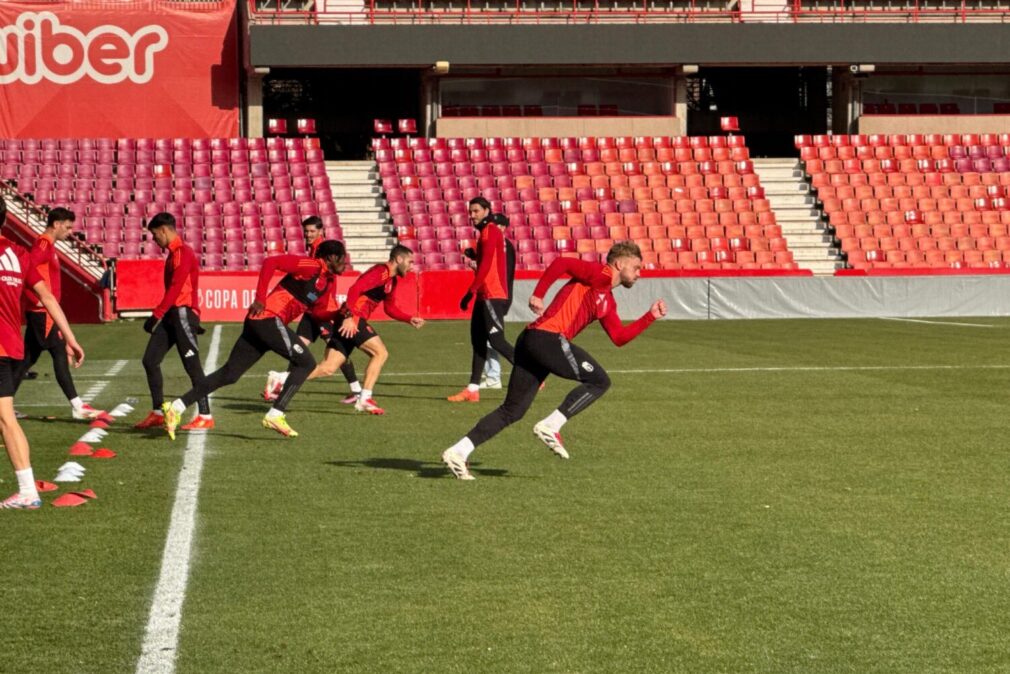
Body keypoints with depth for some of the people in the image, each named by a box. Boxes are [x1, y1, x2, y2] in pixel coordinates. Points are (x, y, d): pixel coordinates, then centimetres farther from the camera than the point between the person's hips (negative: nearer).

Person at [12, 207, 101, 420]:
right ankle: (77, 406, -10)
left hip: (39, 312, 10)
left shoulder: (47, 245, 17)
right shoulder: (44, 244, -13)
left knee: (28, 358, 11)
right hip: (42, 312, -10)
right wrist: (36, 299, -22)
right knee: (60, 353, -9)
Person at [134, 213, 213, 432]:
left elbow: (175, 288, -19)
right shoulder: (173, 253, 18)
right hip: (171, 315, 10)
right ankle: (157, 413, 12)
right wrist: (159, 315, 15)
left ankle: (205, 416, -4)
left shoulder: (183, 252, -12)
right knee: (150, 360, 7)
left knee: (192, 365, -7)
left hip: (182, 314, -10)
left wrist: (157, 315, -20)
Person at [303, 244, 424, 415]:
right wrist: (349, 316, -31)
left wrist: (410, 319, 18)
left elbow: (390, 308, 30)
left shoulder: (391, 280, 21)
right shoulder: (381, 272, -10)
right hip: (351, 319, -9)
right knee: (380, 353, -8)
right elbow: (355, 289, -22)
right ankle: (364, 399, -6)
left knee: (328, 368, 1)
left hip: (351, 320, 9)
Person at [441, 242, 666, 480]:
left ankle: (458, 452, 6)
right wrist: (538, 295, -14)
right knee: (599, 380, -5)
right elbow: (562, 263, -12)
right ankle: (550, 426, -10)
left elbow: (620, 337, 23)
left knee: (512, 411, 10)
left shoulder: (608, 302, 25)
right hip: (546, 337, -10)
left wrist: (651, 316, 20)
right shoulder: (600, 274, -2)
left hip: (531, 341, 10)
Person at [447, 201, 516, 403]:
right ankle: (472, 389, 9)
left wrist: (470, 292, -16)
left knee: (496, 340, -12)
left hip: (492, 295, -10)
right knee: (477, 340, 8)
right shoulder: (490, 232, 19)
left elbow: (485, 265, -16)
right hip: (485, 295, 10)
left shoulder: (490, 231, -10)